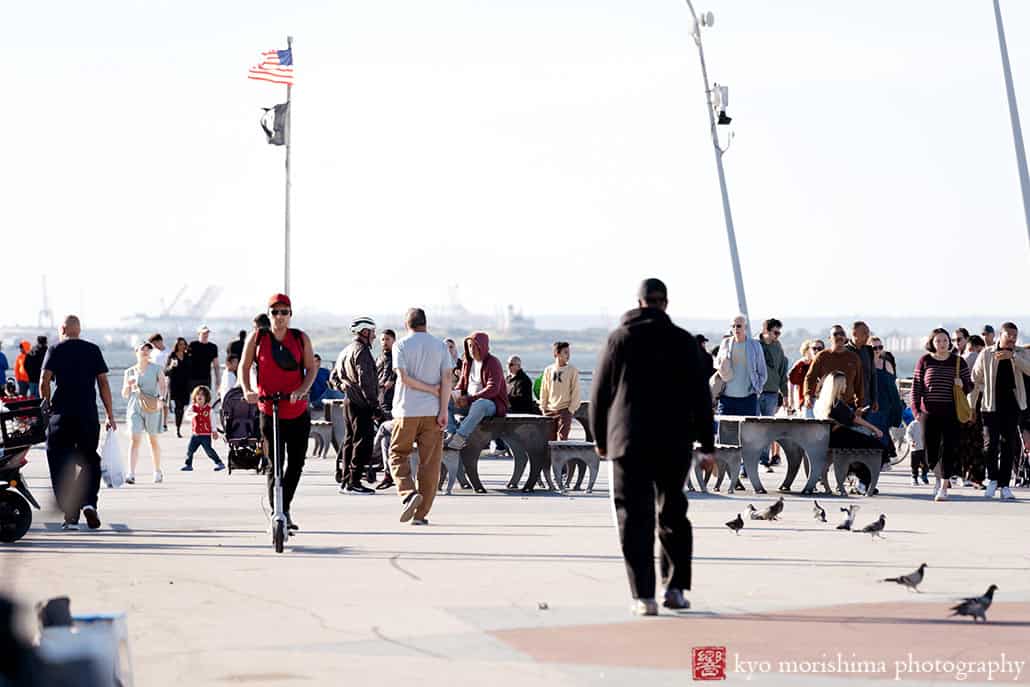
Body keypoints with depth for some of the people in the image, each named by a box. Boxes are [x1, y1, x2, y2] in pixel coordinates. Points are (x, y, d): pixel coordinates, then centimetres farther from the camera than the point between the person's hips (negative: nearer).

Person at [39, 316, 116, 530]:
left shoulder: (55, 351, 3)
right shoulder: (93, 350, 7)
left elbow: (44, 382, -6)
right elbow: (103, 383, 3)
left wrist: (47, 407, 6)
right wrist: (110, 415, 6)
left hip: (61, 414, -1)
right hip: (88, 414, 1)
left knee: (62, 465, 5)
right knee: (89, 460, 13)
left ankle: (70, 515, 1)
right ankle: (89, 503, -9)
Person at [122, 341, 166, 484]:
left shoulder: (156, 369, 6)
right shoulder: (130, 372, 12)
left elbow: (162, 385, -3)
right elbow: (124, 394, 15)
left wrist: (161, 399, -21)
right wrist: (128, 384, -6)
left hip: (152, 408, -1)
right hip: (135, 408, 1)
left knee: (153, 440, 9)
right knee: (135, 440, -12)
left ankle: (158, 471, 27)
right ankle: (131, 474, -20)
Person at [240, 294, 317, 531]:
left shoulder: (301, 338, 3)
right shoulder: (257, 337, 1)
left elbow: (311, 368, 0)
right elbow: (244, 366, 5)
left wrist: (302, 390, -18)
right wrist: (247, 391, -13)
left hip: (298, 412, 2)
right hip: (269, 410, -2)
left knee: (296, 464, 8)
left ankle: (285, 509, 26)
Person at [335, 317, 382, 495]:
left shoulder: (346, 351, 18)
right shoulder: (361, 351, -13)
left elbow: (336, 375, 26)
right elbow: (366, 381, -19)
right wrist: (374, 406, -19)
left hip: (349, 402, 10)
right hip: (361, 405, -10)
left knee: (351, 440, 14)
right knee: (363, 442, -8)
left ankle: (346, 481, 17)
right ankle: (354, 482, -10)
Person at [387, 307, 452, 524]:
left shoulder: (401, 345, 0)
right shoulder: (440, 346, 6)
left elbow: (404, 377, -10)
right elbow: (447, 378, -3)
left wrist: (432, 390, -3)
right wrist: (443, 410, -6)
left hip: (407, 411, -2)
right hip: (433, 411, 2)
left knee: (398, 455, 11)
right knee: (429, 462, 5)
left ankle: (409, 493, -14)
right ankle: (421, 514, 4)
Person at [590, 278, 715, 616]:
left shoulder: (619, 338, 2)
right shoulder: (684, 341, 4)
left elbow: (600, 393, 4)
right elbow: (701, 395, 3)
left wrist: (600, 438, 15)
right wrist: (707, 444, 7)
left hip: (630, 441, -1)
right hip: (675, 442, 2)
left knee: (635, 517, 0)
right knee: (673, 513, 15)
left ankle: (644, 596, -7)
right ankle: (676, 588, 10)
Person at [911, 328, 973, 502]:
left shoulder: (958, 362, 6)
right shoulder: (925, 361, 5)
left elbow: (970, 386, 12)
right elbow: (916, 386, 7)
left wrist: (962, 384, -11)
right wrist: (916, 409, -1)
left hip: (951, 414, -1)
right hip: (929, 413, 1)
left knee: (948, 450, -6)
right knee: (930, 453, 5)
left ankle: (943, 487, -1)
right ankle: (939, 476, 34)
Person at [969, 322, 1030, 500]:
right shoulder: (987, 354, 3)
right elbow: (975, 380, 6)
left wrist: (1012, 356, -24)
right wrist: (971, 406, 3)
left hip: (1012, 406, 1)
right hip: (991, 406, -1)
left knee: (1009, 446, 3)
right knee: (990, 443, -9)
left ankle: (1004, 485, 10)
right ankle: (992, 479, 10)